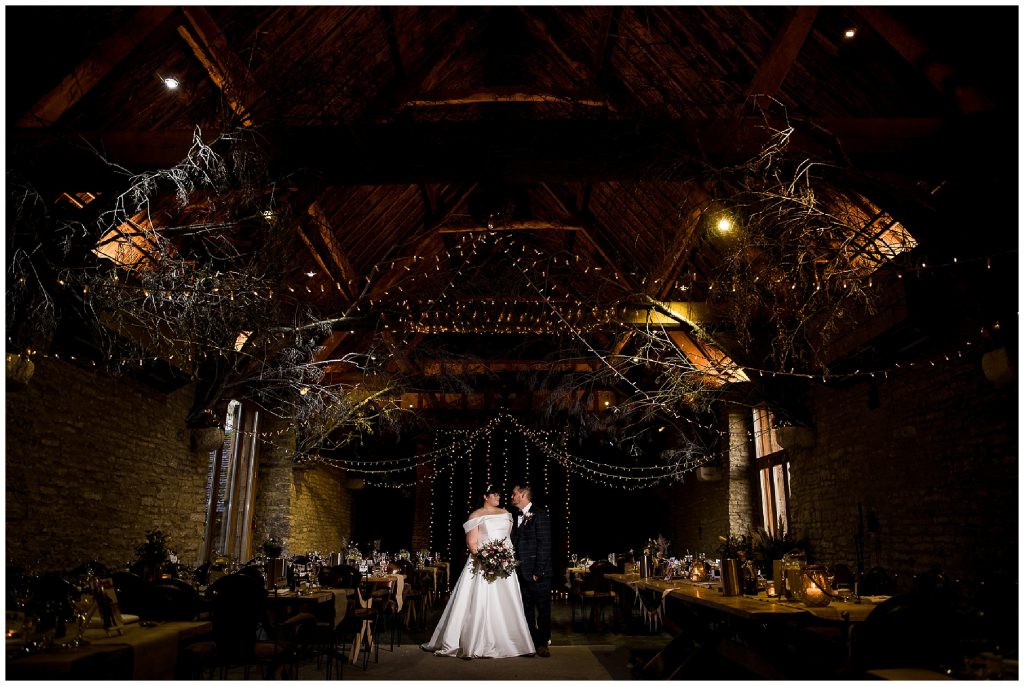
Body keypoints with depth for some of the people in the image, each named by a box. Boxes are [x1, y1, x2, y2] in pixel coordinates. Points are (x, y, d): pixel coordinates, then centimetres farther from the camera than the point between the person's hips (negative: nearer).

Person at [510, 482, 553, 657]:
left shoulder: (540, 514, -9)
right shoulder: (516, 517, 14)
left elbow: (544, 544, -14)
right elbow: (515, 543, 15)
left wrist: (538, 571, -17)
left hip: (538, 573, -7)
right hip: (521, 573, 7)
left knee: (543, 609, 2)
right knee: (527, 610, 12)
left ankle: (542, 643, 13)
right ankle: (531, 642, 21)